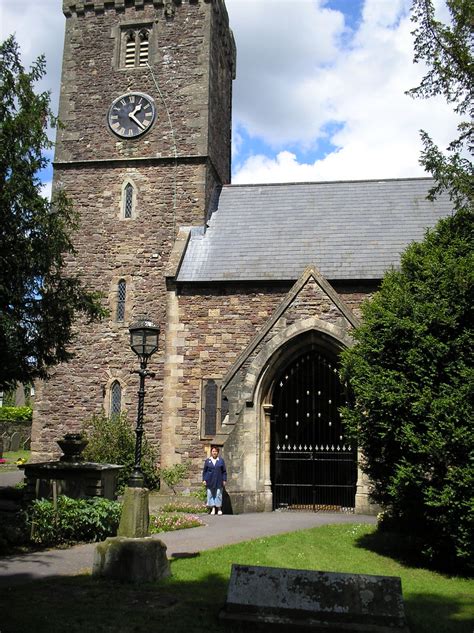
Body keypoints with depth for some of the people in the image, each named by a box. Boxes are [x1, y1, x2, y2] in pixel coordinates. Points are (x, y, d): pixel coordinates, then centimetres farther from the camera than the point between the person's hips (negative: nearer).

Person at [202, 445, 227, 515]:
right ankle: (213, 508, 8)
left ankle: (219, 508, 10)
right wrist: (204, 479, 1)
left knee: (218, 494, 0)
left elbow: (224, 471, 7)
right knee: (210, 495, 1)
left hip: (218, 481, -1)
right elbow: (204, 471, 9)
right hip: (210, 481, 1)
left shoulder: (221, 461, 6)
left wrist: (224, 480, 1)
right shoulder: (207, 461, 7)